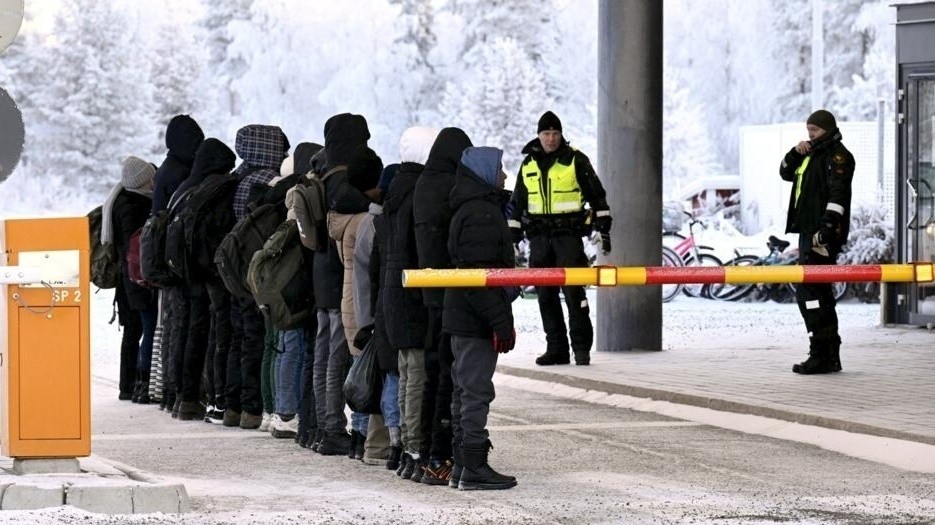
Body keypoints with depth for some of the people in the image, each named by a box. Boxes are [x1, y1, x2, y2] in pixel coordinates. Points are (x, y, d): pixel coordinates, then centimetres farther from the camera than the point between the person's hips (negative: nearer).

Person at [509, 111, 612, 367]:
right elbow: (518, 204, 21)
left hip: (569, 233, -5)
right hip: (539, 237, 5)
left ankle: (581, 346, -8)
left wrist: (604, 228, -2)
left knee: (573, 290, -12)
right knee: (546, 295, 4)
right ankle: (556, 348, 10)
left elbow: (597, 195, 3)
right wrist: (512, 236, 17)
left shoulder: (576, 161, 0)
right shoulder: (528, 165, 13)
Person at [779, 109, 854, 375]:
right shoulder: (813, 154, 22)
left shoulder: (837, 156, -9)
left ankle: (820, 355, -16)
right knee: (820, 293, 12)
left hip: (823, 234, -11)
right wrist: (795, 153, 7)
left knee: (808, 291, -14)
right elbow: (786, 173, 27)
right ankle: (830, 356, 17)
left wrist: (828, 226, -29)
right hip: (809, 232, 11)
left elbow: (837, 193, -20)